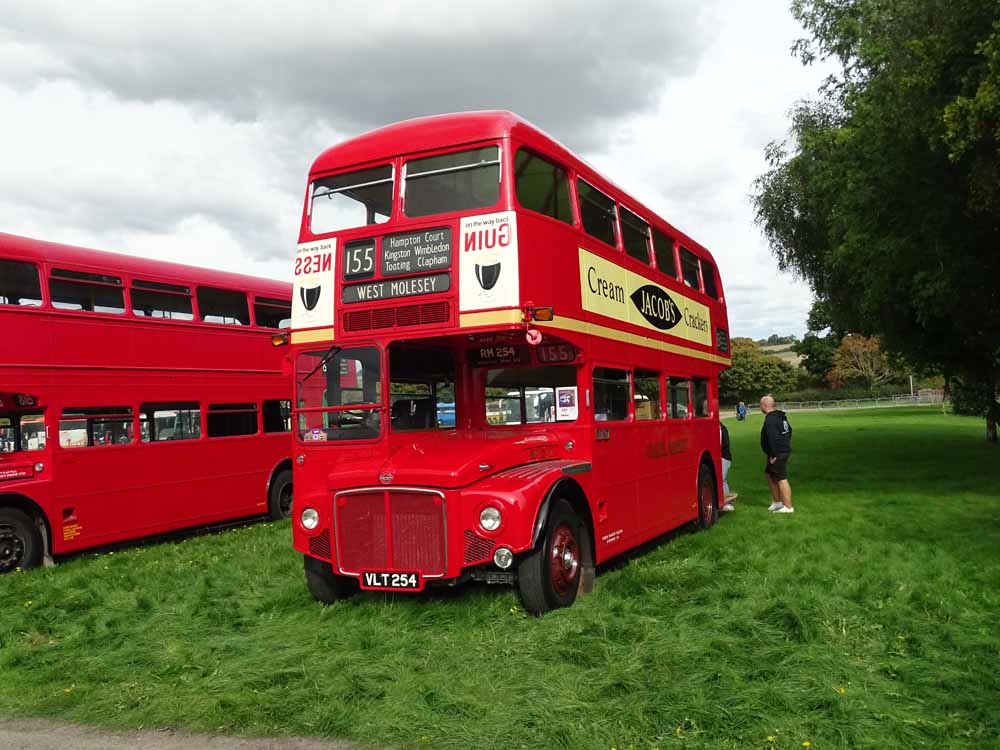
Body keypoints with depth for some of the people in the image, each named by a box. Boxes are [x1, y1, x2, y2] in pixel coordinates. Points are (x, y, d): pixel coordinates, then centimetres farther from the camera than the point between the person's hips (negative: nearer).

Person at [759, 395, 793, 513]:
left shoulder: (770, 420, -19)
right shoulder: (781, 416, 14)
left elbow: (773, 438, -26)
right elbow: (789, 430, 24)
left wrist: (773, 455, -21)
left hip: (777, 454, -11)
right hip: (784, 450, 11)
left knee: (781, 479, -7)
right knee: (770, 475, 20)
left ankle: (788, 507, -4)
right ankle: (777, 502, 26)